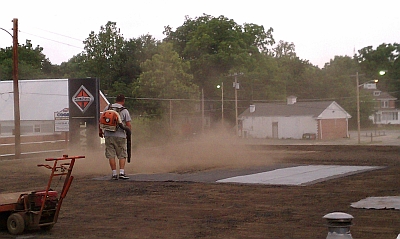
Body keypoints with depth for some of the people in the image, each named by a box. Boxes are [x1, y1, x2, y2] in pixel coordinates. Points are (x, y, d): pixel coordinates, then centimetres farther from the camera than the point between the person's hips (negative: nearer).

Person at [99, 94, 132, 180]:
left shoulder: (107, 108, 6)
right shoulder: (124, 111, -2)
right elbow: (128, 125, -4)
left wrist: (100, 131, 22)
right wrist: (129, 132, 15)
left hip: (108, 135, 2)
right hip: (120, 135, -2)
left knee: (111, 155, 6)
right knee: (122, 155, 7)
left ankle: (114, 174, 5)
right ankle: (121, 172, -3)